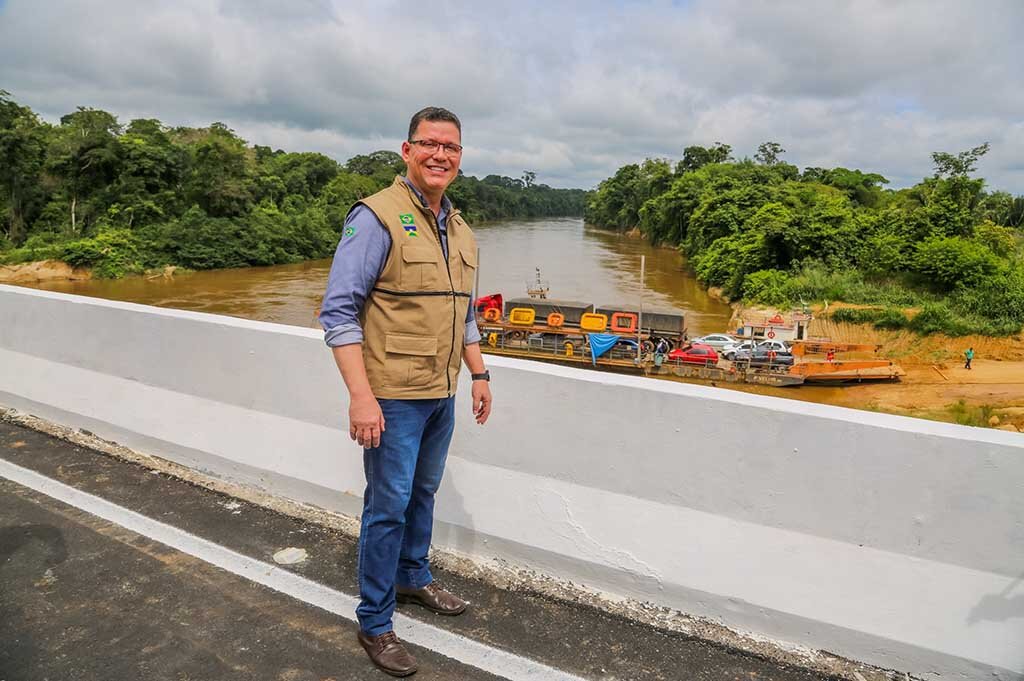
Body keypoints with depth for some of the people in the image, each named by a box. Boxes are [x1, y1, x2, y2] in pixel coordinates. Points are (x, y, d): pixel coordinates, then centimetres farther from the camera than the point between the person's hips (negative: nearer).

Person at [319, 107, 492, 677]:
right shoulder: (377, 217, -13)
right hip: (392, 395, -7)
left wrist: (479, 374, 16)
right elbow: (339, 310, -17)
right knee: (389, 506, 1)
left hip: (442, 394, 7)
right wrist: (361, 395, -23)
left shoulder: (461, 231, 11)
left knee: (424, 493, 20)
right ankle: (375, 623, 18)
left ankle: (413, 577, 41)